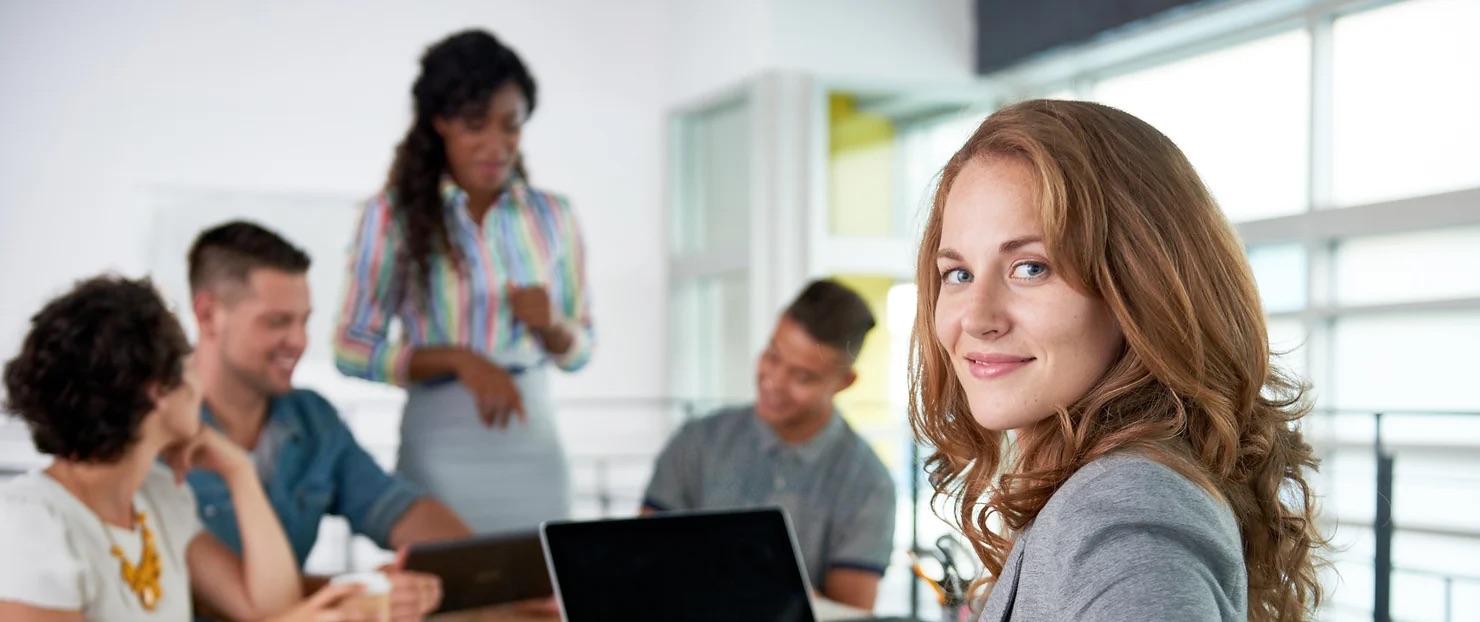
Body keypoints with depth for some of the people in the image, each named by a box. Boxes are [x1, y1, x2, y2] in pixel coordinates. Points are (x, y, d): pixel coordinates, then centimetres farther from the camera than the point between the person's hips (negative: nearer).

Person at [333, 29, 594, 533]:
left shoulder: (553, 216, 6)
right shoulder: (394, 214, -3)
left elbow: (579, 350, 12)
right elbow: (352, 349, -4)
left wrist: (550, 325, -9)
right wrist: (458, 359, -15)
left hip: (534, 444, 3)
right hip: (441, 449, -2)